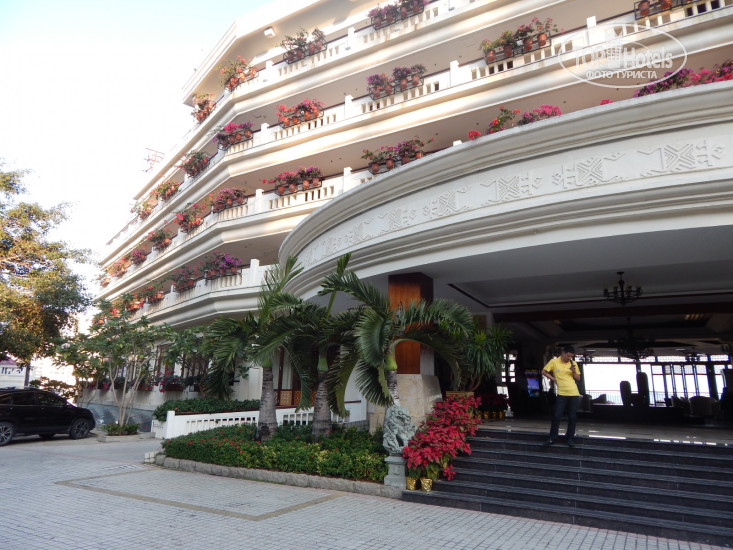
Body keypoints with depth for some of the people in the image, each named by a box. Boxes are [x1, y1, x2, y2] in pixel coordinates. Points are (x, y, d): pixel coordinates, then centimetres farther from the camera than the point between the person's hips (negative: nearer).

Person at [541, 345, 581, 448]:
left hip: (574, 394, 3)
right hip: (561, 393, -2)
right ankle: (552, 438, 6)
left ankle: (570, 438, 20)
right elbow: (543, 372, 5)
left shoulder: (573, 363, 7)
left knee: (572, 417, 7)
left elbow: (578, 378, 11)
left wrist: (574, 372, -9)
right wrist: (554, 379, -2)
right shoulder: (554, 361, -2)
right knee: (556, 416, -3)